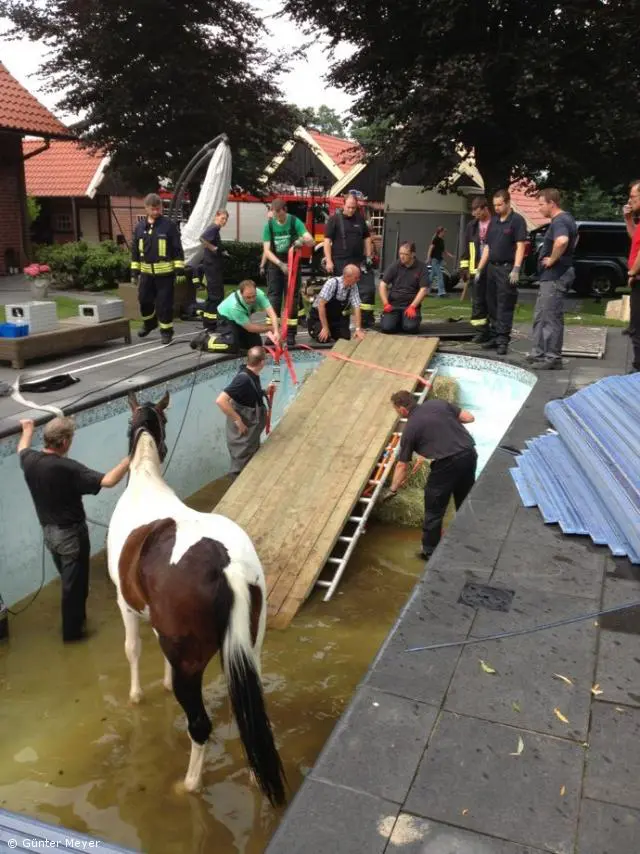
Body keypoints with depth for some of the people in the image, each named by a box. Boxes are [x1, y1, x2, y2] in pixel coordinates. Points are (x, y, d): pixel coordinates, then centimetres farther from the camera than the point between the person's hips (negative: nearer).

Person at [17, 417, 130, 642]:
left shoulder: (30, 460, -6)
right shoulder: (68, 468, -29)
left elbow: (22, 448, 21)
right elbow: (108, 481, -35)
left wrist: (28, 429, 40)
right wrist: (130, 459, -26)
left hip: (48, 531, 7)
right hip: (71, 533, -7)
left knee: (67, 579, 26)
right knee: (74, 583, 11)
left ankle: (76, 618, 43)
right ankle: (72, 630, 25)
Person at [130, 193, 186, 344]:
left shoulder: (169, 225, -5)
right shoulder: (139, 227, 7)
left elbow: (177, 249, -5)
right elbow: (135, 251, 13)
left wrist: (179, 270, -9)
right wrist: (134, 272, 10)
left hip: (165, 272, -4)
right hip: (146, 272, 4)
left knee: (164, 303, -2)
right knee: (144, 300, 9)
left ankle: (166, 331, 11)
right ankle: (149, 323, 36)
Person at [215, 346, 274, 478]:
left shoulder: (252, 375, -1)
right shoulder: (243, 379, -29)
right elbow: (220, 400, -34)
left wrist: (265, 392, 8)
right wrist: (238, 420, -27)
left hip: (251, 430, 9)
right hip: (243, 433, -9)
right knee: (240, 468, 9)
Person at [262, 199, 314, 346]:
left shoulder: (295, 222, -11)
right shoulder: (269, 225, -6)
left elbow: (311, 241, -19)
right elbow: (267, 250, -10)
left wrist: (302, 240, -42)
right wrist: (280, 264, -23)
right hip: (275, 264, 2)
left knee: (292, 297, -2)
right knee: (273, 297, -2)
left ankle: (291, 333, 2)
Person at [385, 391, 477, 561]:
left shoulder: (410, 428, 0)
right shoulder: (438, 403, 10)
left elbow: (402, 465, 6)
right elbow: (469, 418, 10)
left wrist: (393, 489, 19)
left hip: (447, 463, -6)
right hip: (469, 454, 6)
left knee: (434, 509, 12)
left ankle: (430, 551, 23)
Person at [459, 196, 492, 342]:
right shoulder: (472, 226, 10)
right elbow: (466, 248, 14)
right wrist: (464, 267, 7)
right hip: (477, 270, 4)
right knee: (478, 302, 3)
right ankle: (482, 331, 8)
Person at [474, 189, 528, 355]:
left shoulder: (517, 220, -5)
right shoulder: (493, 221, 15)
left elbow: (520, 246, -12)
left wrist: (516, 269, -21)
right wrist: (479, 268, 13)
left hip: (507, 268, -7)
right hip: (492, 267, 7)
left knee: (504, 306, -7)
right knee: (492, 305, 10)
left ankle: (503, 340, -6)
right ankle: (494, 337, 18)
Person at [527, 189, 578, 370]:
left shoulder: (559, 221, -18)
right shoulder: (565, 219, 15)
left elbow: (562, 241, -39)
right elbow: (571, 240, 33)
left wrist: (552, 259, -24)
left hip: (555, 276, -11)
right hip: (550, 276, 11)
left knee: (551, 318, -4)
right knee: (540, 317, 15)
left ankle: (553, 358, 2)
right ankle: (539, 353, 22)